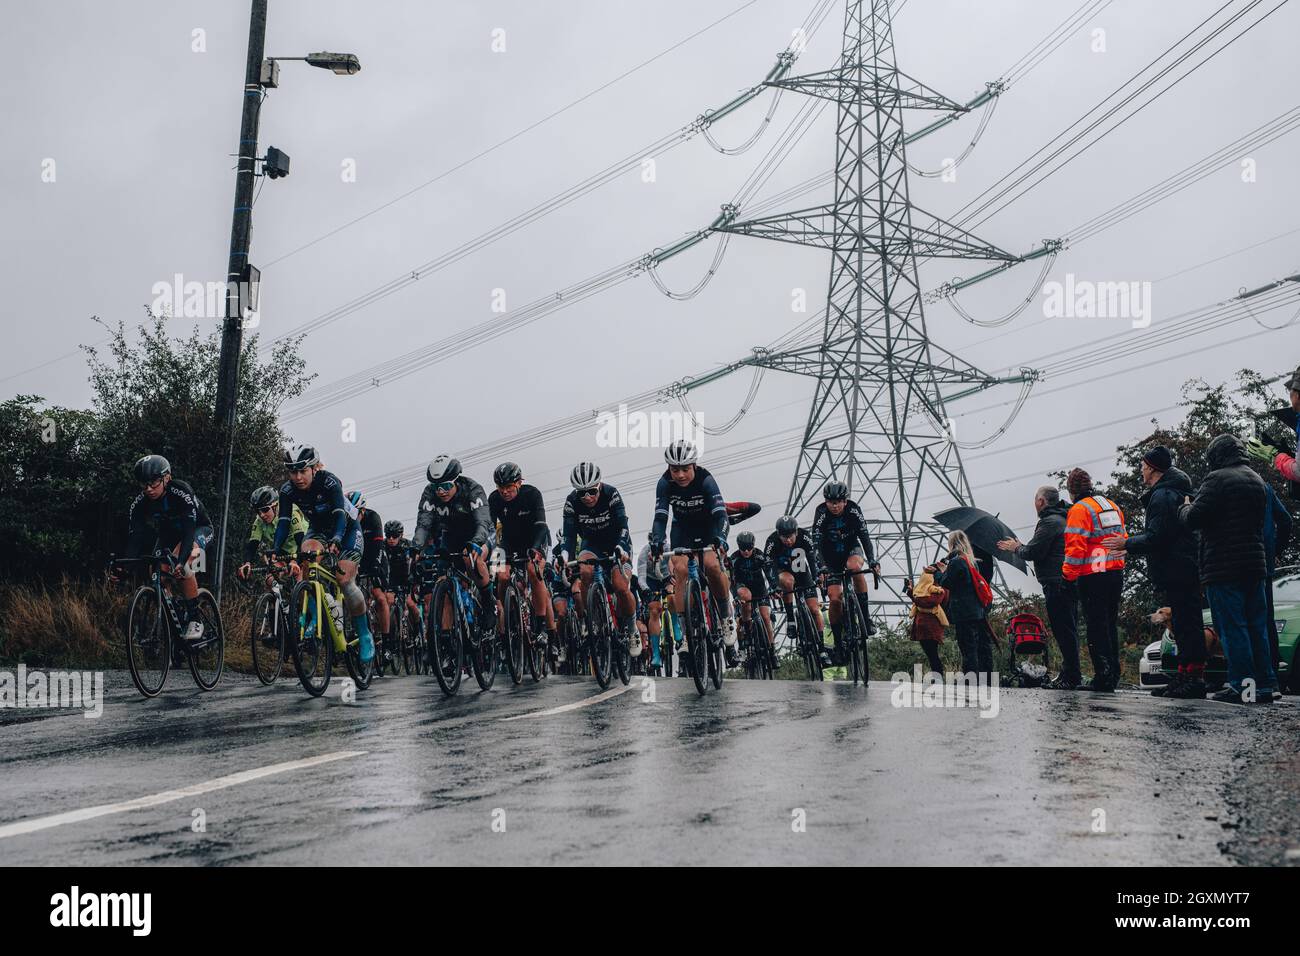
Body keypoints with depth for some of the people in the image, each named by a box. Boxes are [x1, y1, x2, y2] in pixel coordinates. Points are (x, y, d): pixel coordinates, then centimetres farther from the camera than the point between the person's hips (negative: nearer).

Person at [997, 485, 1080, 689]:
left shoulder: (1049, 522, -11)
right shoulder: (1062, 519, 22)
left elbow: (1033, 552, -16)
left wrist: (1016, 548, 4)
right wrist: (1019, 547, 29)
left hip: (1057, 584, -11)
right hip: (1069, 583, 11)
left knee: (1064, 631, -9)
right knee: (1068, 630, 12)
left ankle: (1071, 676, -10)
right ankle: (1069, 674, 16)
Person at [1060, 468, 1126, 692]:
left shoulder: (1079, 509, -9)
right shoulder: (1112, 506, 16)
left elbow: (1075, 547, -16)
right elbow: (1122, 538, 20)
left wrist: (1068, 575, -9)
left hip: (1093, 577, -7)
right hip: (1116, 573, 8)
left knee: (1096, 627, -3)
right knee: (1110, 625, 16)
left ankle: (1103, 678, -5)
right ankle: (1113, 676, 20)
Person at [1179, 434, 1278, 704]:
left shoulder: (1217, 479, -11)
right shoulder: (1257, 480, 17)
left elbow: (1194, 519, -15)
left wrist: (1185, 507, 7)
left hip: (1223, 567, -8)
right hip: (1255, 564, 8)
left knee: (1232, 628, -6)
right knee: (1257, 626, 10)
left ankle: (1242, 685, -8)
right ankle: (1264, 684, 10)